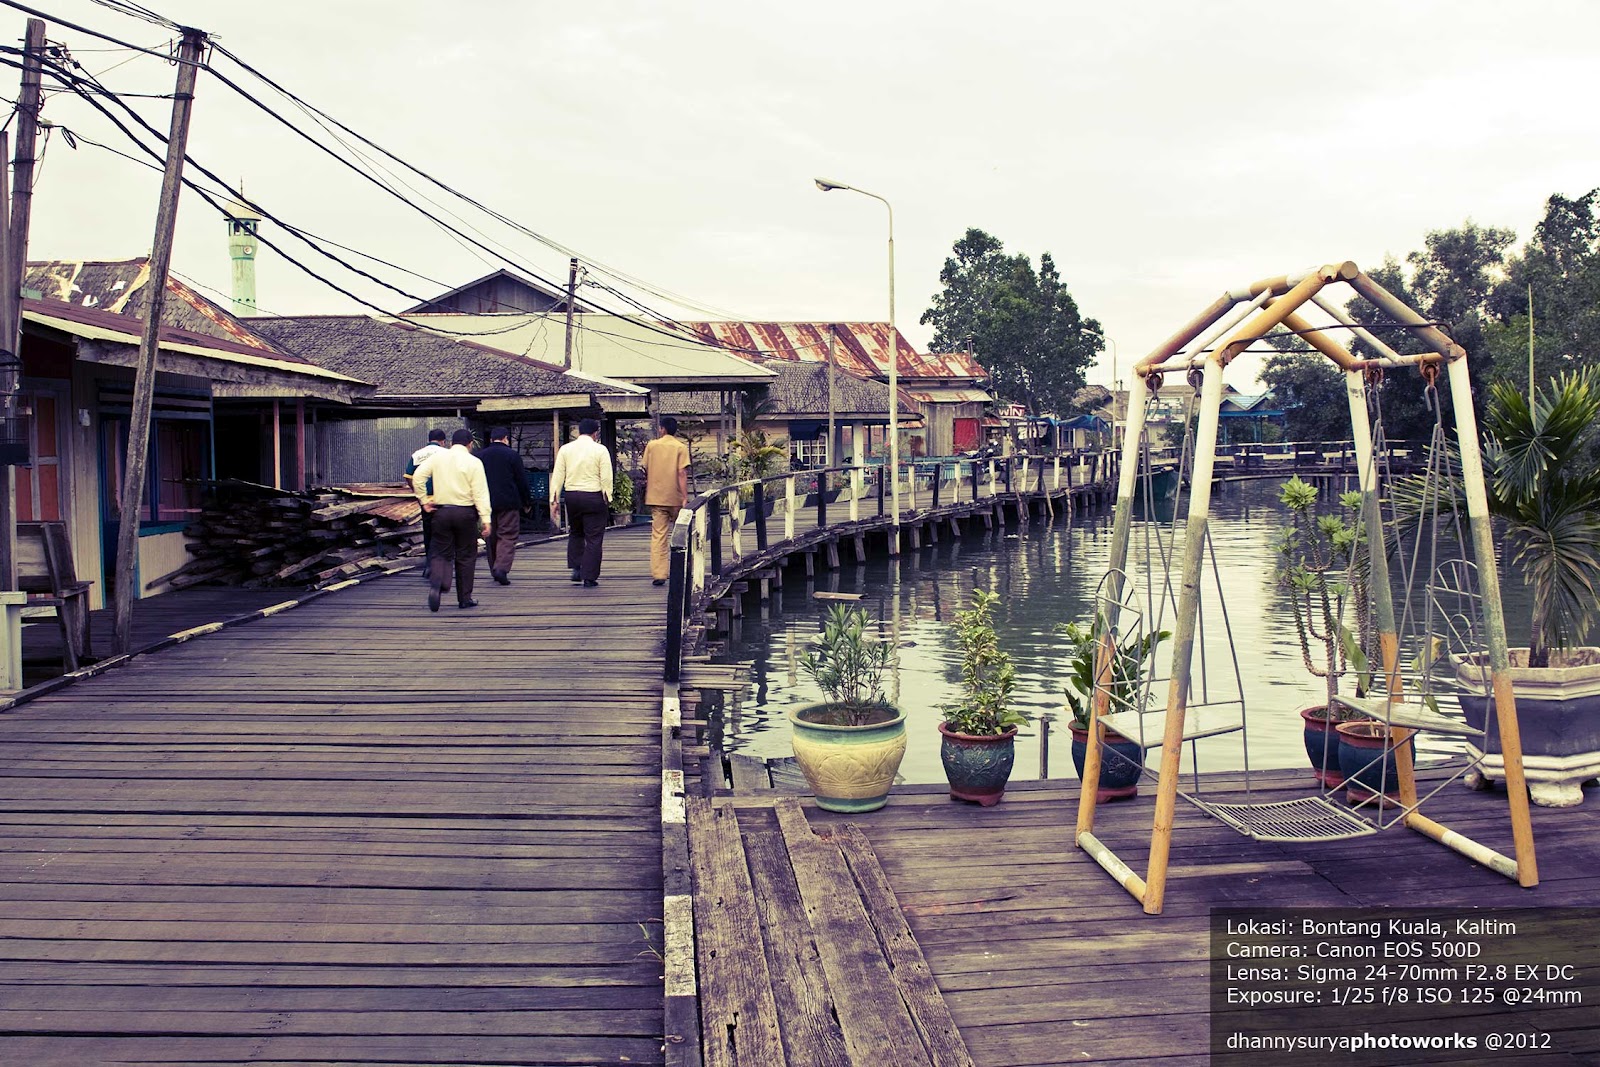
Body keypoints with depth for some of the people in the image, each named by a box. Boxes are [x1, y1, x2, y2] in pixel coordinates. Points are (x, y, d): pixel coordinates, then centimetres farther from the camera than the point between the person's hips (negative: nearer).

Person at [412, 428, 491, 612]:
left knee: (441, 554, 8)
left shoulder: (436, 457, 5)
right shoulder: (473, 462, -3)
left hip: (441, 512, 2)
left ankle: (436, 583, -20)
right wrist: (485, 519, -9)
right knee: (465, 556, 9)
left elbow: (418, 477, -3)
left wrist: (424, 501, 4)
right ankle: (465, 598, 13)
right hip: (466, 512, -2)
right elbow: (480, 493, -8)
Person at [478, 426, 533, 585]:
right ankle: (502, 568, -20)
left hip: (487, 504, 4)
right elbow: (522, 481, -3)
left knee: (492, 537, 14)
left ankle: (494, 570, 18)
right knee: (508, 536, -4)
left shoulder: (480, 456, 7)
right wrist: (527, 502, 8)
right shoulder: (512, 455, -4)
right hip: (509, 503, -4)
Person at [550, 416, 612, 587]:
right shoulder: (600, 450, -4)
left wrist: (554, 500, 8)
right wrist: (607, 499, 3)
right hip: (594, 496, -3)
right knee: (594, 538, 3)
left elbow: (557, 476, 4)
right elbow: (606, 478, -7)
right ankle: (589, 577, 1)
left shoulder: (565, 449, 5)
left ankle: (576, 568, 11)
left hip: (572, 496, 3)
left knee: (575, 534, 22)